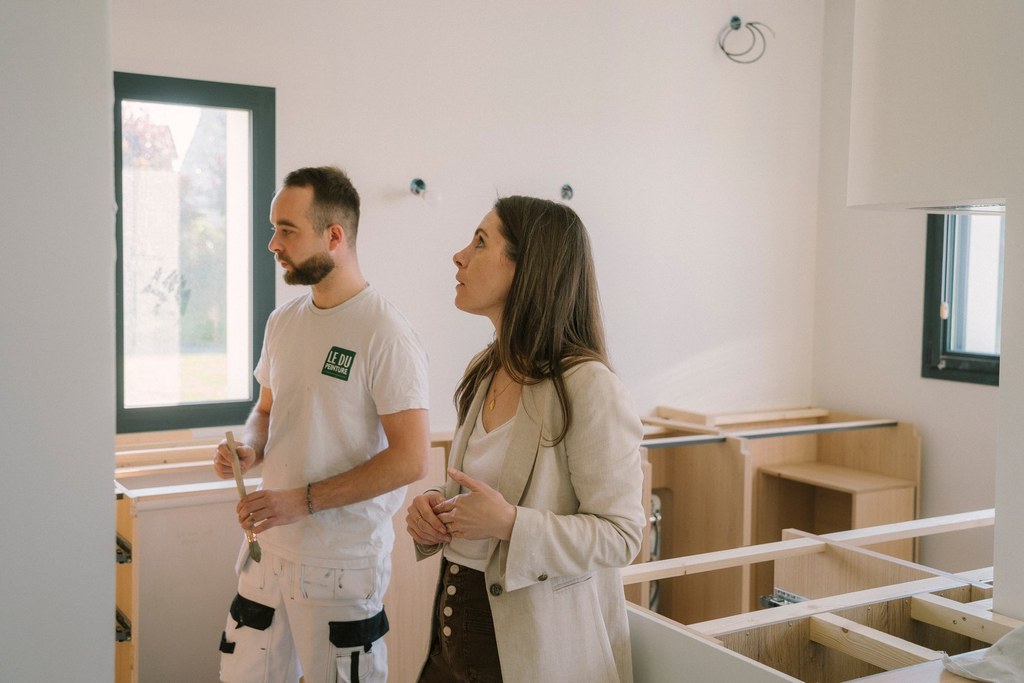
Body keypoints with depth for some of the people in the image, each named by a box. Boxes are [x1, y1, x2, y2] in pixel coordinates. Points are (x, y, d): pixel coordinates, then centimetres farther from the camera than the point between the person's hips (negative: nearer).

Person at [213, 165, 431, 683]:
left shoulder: (385, 334, -16)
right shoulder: (283, 322, 7)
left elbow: (410, 459, -19)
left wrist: (304, 500, -20)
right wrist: (249, 449, -2)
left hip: (343, 563, -6)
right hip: (267, 547, 7)